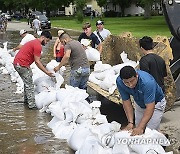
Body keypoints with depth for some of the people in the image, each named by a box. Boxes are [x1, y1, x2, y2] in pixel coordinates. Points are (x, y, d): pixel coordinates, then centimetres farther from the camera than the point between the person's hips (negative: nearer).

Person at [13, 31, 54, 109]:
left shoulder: (34, 42, 19)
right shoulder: (37, 45, -14)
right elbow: (37, 62, -16)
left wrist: (45, 69, 20)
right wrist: (46, 72, -12)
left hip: (17, 63, 10)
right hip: (22, 65, -10)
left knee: (27, 82, 22)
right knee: (29, 84, -6)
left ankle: (26, 99, 32)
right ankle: (32, 105, -5)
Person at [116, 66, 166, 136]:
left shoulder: (147, 82, -40)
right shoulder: (119, 82, -26)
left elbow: (150, 108, -41)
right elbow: (126, 102, -18)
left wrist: (140, 128, -49)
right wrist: (130, 122, -27)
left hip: (155, 103, -4)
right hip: (139, 104, 5)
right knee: (138, 133, 4)